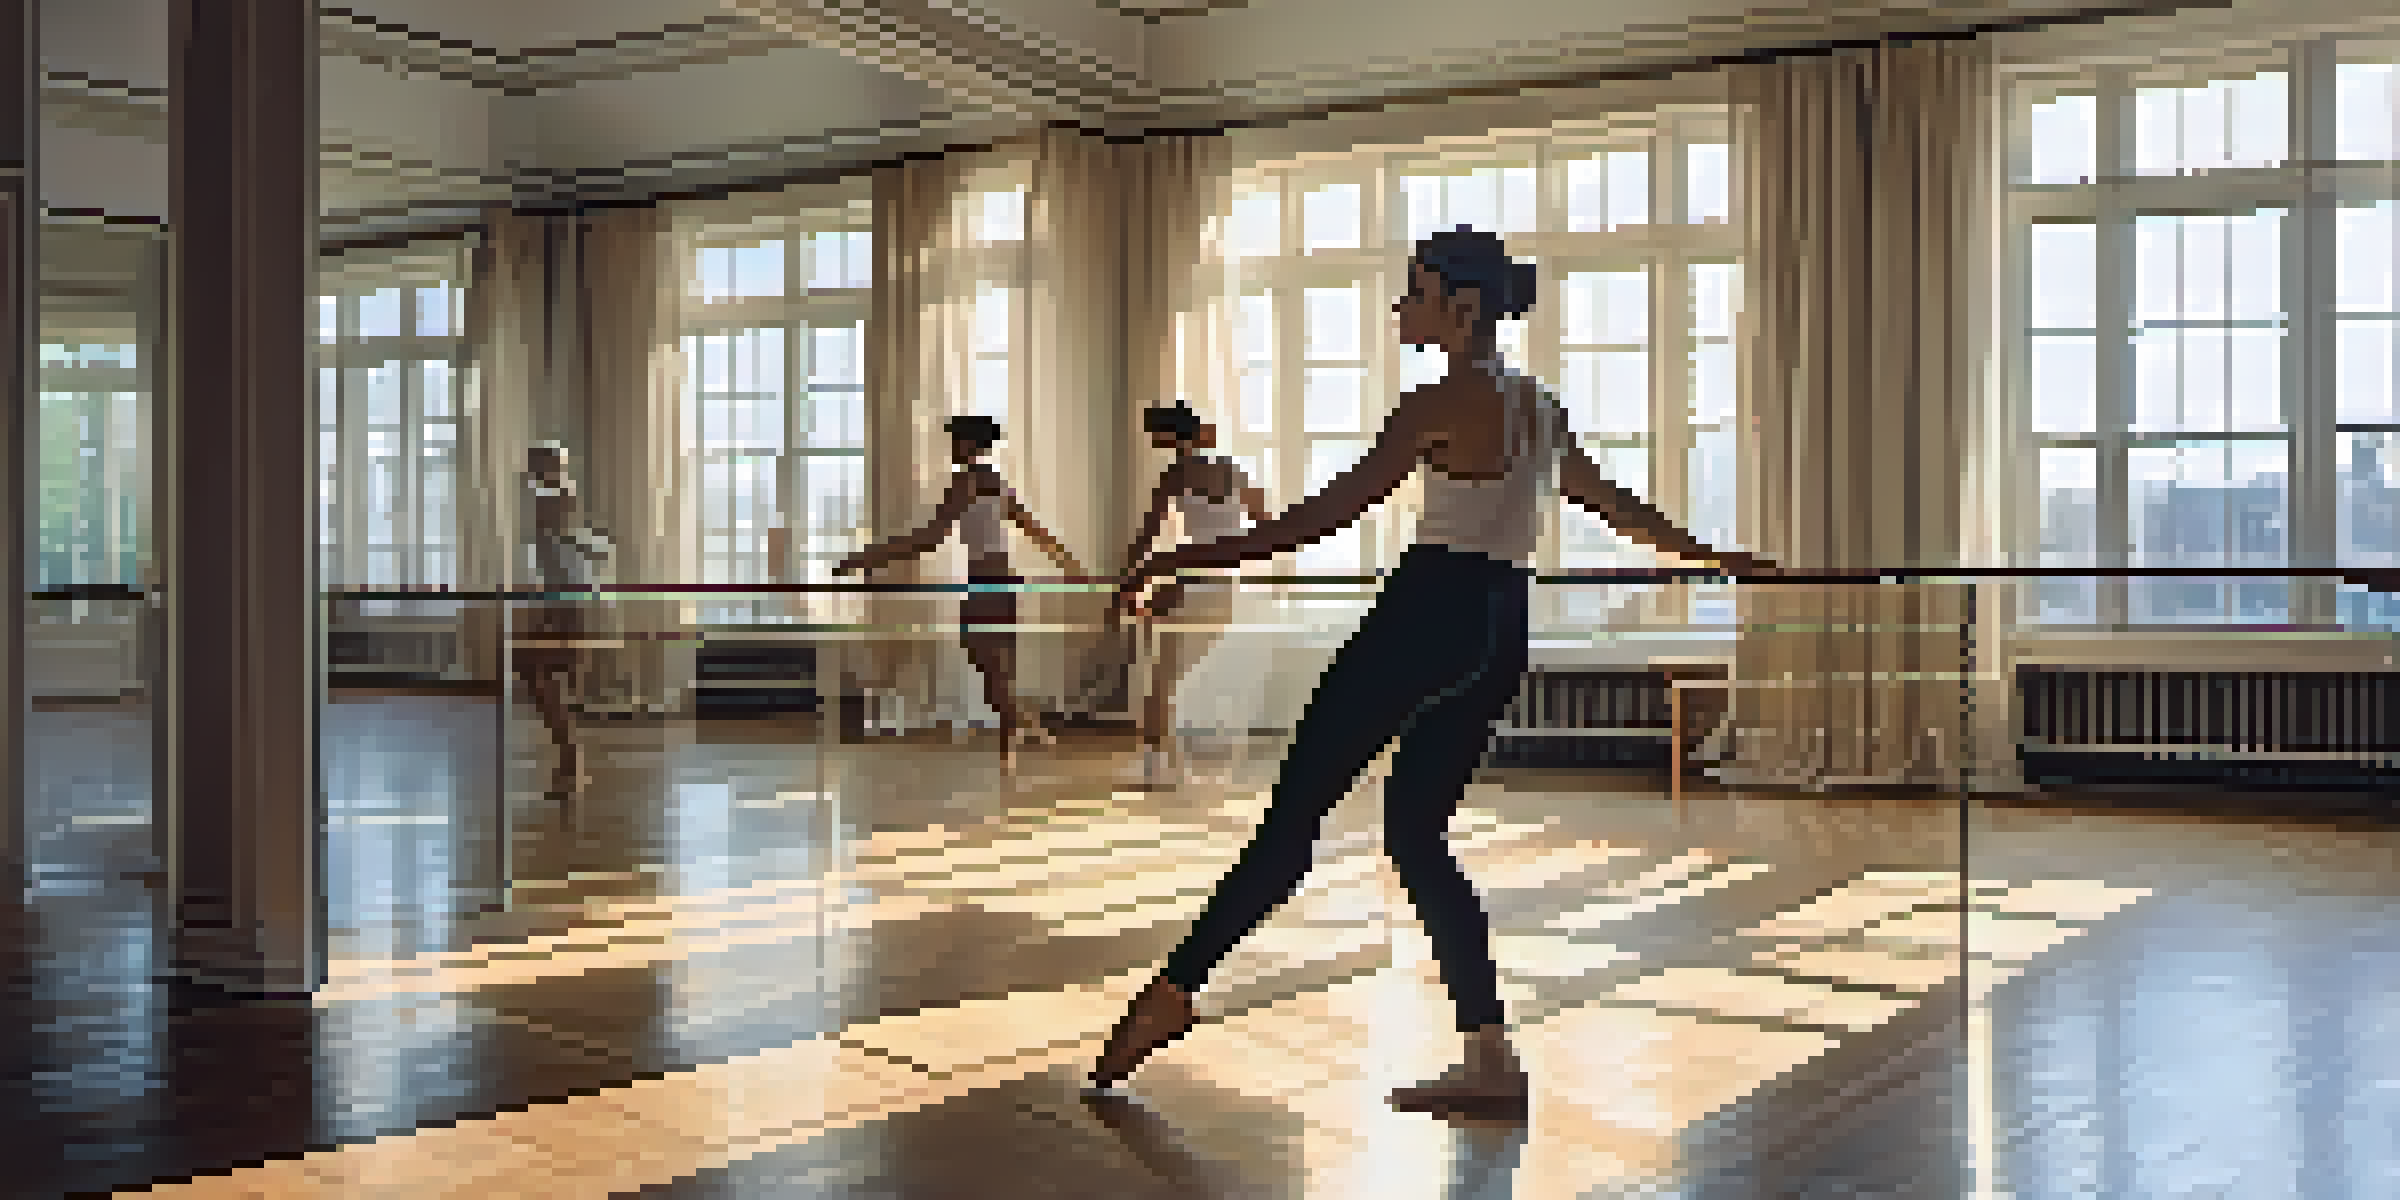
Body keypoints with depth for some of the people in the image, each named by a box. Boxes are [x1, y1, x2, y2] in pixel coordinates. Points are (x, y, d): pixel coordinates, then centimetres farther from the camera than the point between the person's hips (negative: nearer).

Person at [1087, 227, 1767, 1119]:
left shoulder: (1446, 401, -9)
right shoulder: (1538, 406, 16)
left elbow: (1334, 510, -16)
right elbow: (1616, 504, 29)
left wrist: (1197, 557, -19)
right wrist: (1709, 555, 46)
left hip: (1430, 614, -8)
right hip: (1500, 640, 9)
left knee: (1293, 812, -6)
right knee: (1415, 833, 12)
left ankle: (1170, 994, -3)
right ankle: (1490, 1061, 8)